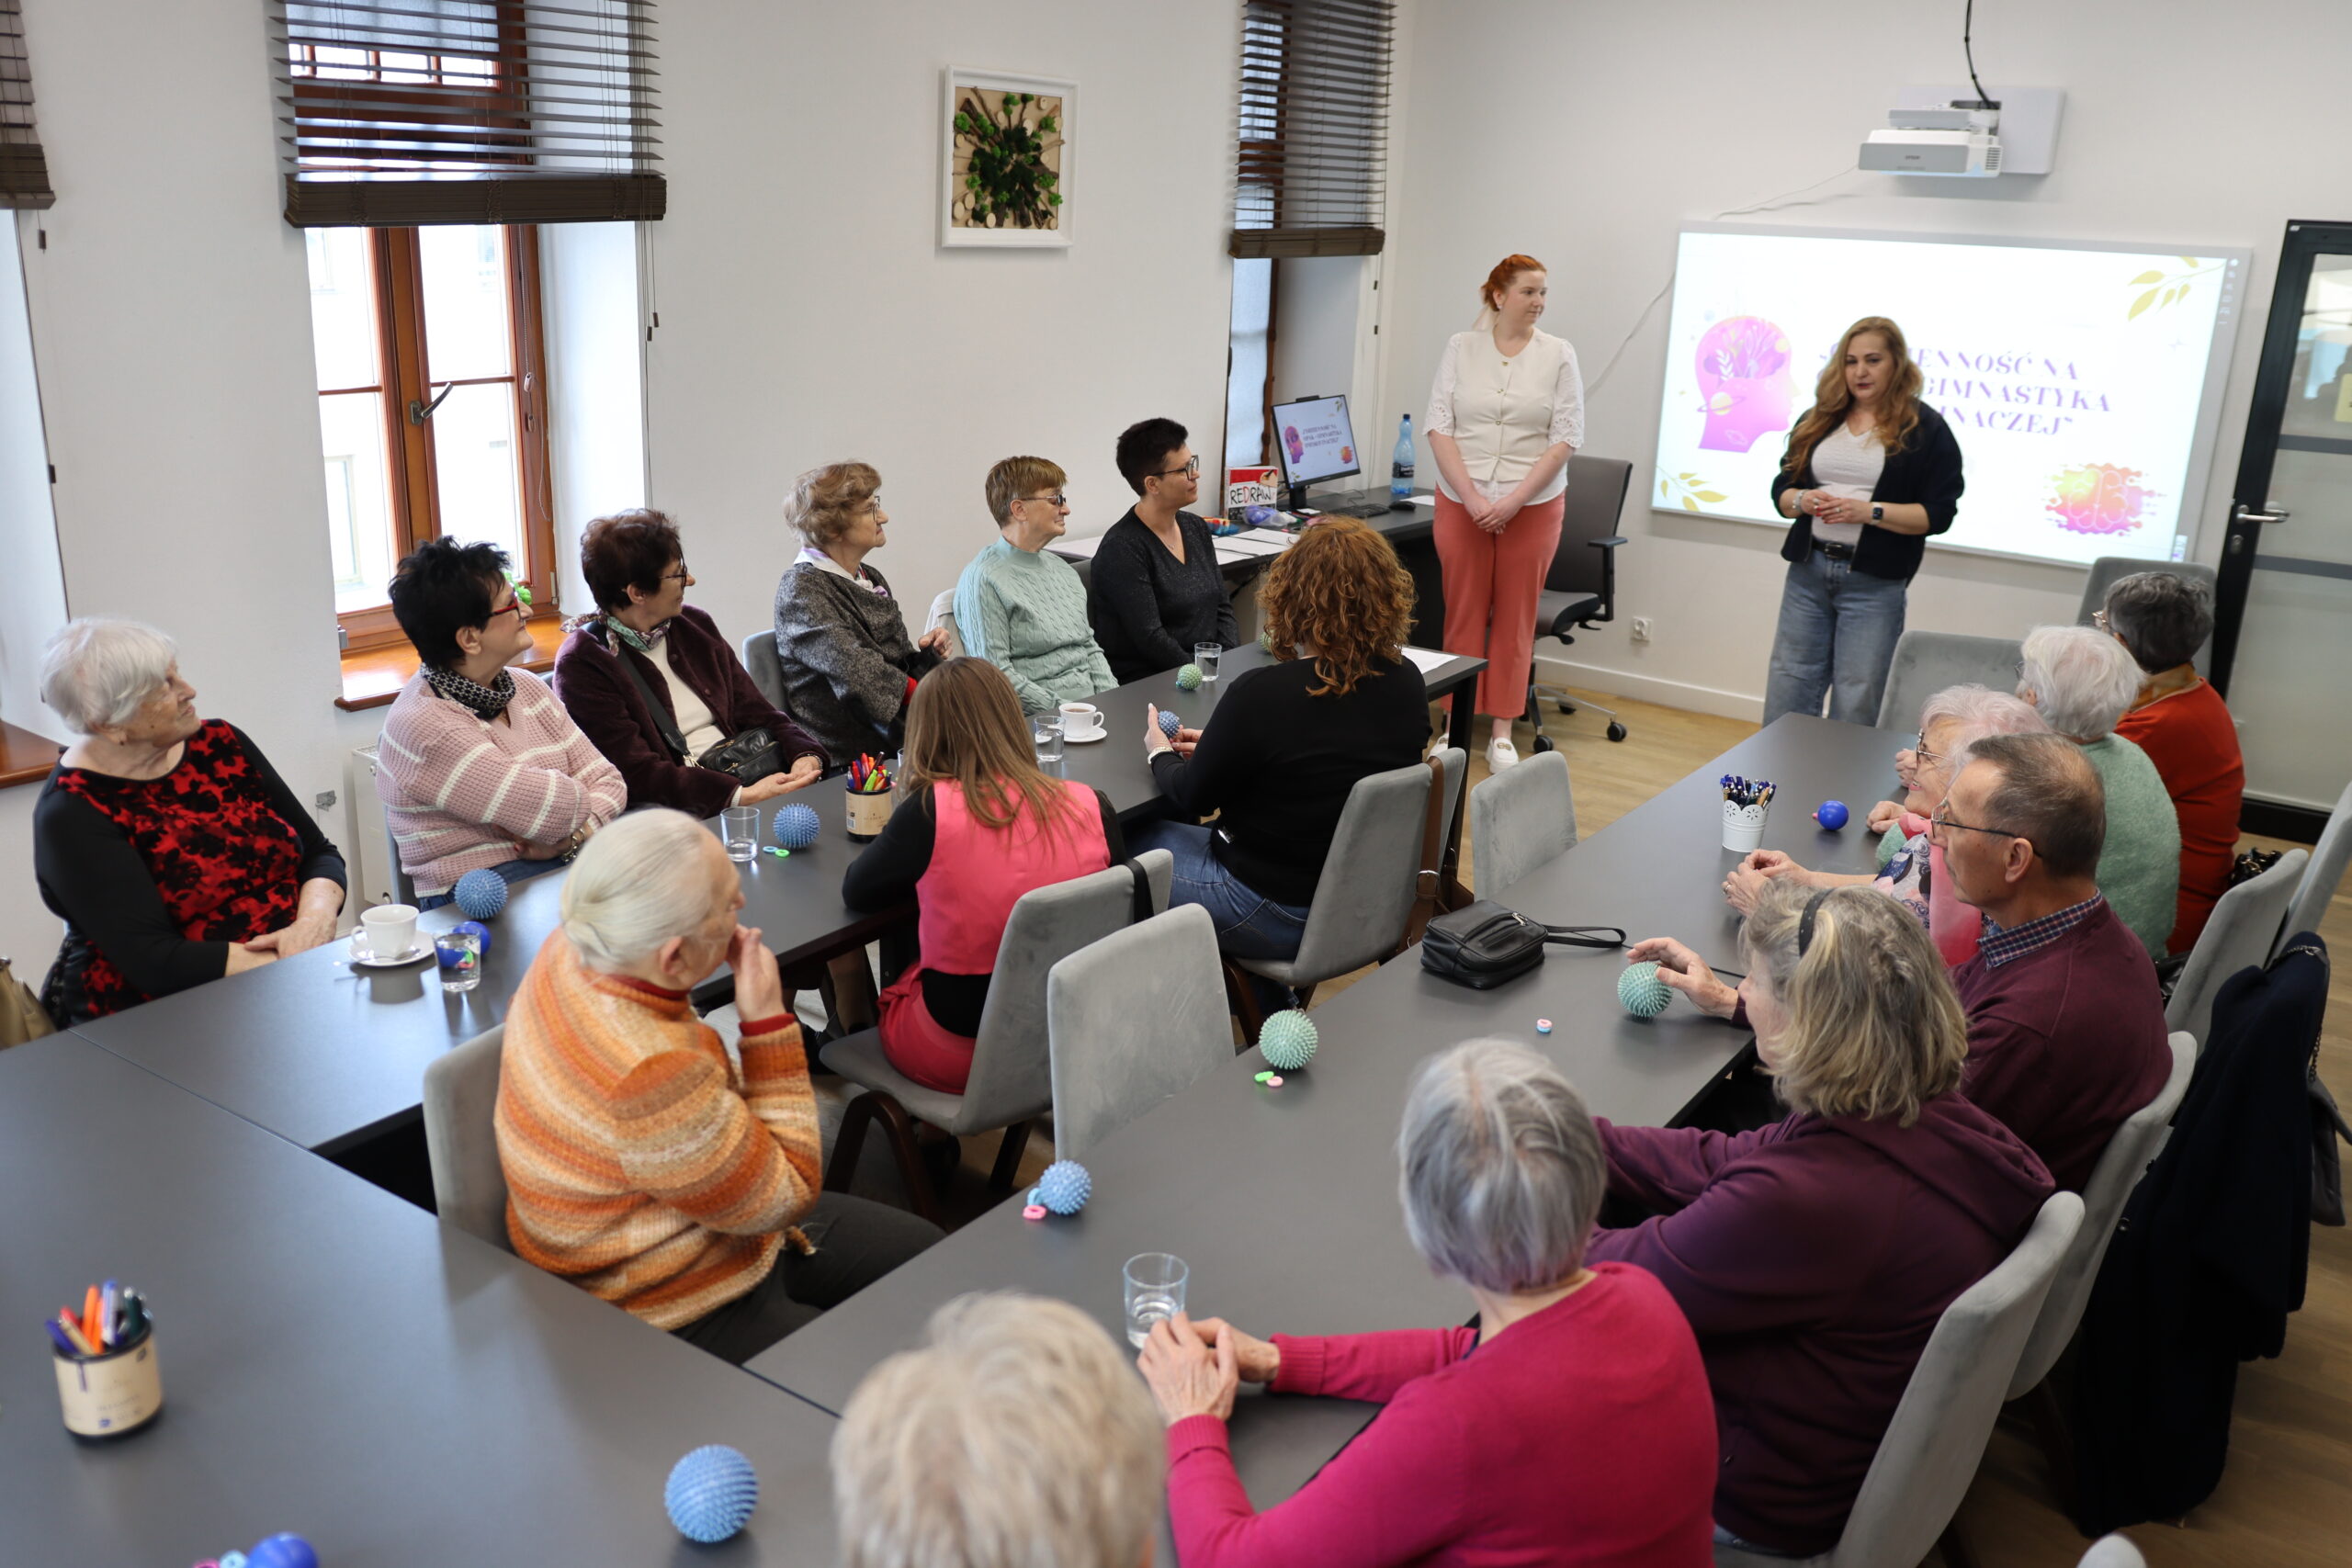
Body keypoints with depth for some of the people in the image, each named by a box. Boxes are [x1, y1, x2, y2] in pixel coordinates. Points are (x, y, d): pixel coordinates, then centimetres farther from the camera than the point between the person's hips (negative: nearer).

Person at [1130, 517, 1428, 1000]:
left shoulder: (1260, 694, -27)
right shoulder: (1406, 682, -7)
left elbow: (1191, 798, -11)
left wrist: (1160, 754, 11)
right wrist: (1219, 747, 16)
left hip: (1282, 917, -7)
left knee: (1134, 843, 16)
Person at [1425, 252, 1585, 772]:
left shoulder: (1559, 354, 1)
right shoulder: (1461, 346, 3)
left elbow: (1566, 438, -3)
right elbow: (1439, 427, -1)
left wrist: (1513, 501, -12)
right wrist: (1472, 497, -12)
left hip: (1532, 505, 0)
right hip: (1462, 502, 1)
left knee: (1515, 618, 4)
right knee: (1463, 615, 4)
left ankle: (1502, 732, 11)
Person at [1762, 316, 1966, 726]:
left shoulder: (1926, 429, -2)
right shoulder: (1817, 420, 11)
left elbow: (1938, 513, -6)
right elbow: (1781, 487, 14)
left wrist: (1869, 511, -19)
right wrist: (1802, 501, -10)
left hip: (1874, 582, -4)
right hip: (1807, 571, 4)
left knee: (1854, 713, 1)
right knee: (1785, 703, 5)